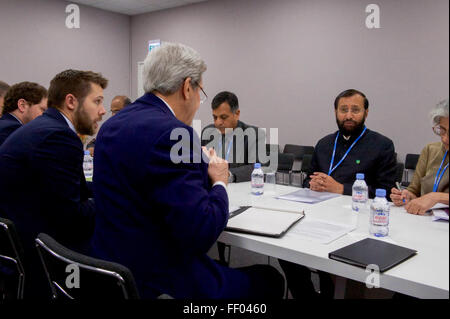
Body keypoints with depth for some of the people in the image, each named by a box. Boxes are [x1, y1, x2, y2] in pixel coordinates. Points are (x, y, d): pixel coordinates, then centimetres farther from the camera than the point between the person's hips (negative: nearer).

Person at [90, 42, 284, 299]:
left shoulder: (112, 125, 4)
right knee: (269, 279, 6)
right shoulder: (169, 132, -23)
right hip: (156, 283, -9)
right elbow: (200, 235, -25)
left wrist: (199, 167, 9)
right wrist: (219, 183, -6)